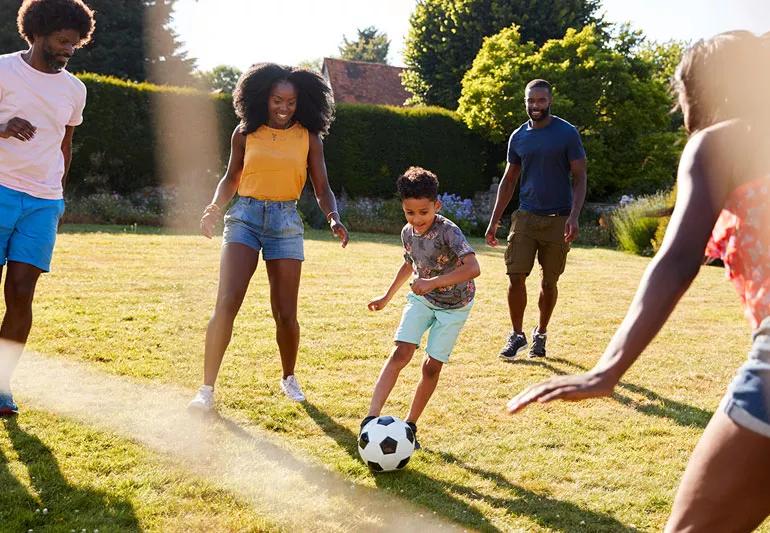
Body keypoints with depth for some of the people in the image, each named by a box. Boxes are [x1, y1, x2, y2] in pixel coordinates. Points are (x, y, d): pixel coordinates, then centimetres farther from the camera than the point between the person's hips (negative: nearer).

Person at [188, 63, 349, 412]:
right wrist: (215, 207, -6)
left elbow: (322, 189, 2)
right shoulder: (246, 133, 3)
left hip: (286, 221, 1)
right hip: (245, 217, 0)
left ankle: (289, 378, 30)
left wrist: (333, 218, -18)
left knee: (285, 314, 3)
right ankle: (207, 389, -7)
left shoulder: (308, 137, 3)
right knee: (226, 302, -15)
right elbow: (231, 178, 13)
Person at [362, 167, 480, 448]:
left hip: (454, 305, -4)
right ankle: (371, 418, -21)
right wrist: (387, 296, 22)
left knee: (432, 366, -3)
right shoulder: (408, 233, -5)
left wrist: (433, 282, -42)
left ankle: (410, 425, 13)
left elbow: (473, 268, -39)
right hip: (421, 299, 4)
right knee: (401, 353, -15)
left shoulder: (448, 231, -25)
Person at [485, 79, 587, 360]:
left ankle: (540, 334, 25)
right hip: (525, 217, 3)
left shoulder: (567, 133, -4)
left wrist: (574, 216, -17)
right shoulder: (518, 137, 7)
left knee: (549, 281, 6)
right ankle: (517, 335, 10)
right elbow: (508, 180, 14)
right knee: (516, 277, -6)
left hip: (558, 219, -2)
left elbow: (579, 178, -4)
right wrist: (494, 221, 9)